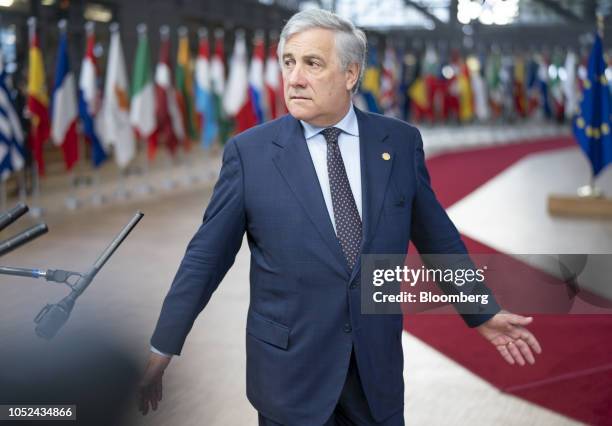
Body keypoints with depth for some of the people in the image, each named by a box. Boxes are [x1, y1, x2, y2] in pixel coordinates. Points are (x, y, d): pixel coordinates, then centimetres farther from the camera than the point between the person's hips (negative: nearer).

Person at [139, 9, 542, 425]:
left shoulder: (401, 142, 0)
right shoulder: (249, 151, -6)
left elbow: (438, 237, 9)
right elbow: (206, 257, -3)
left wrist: (484, 313, 12)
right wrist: (162, 350, -2)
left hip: (378, 365, 2)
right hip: (290, 369, -2)